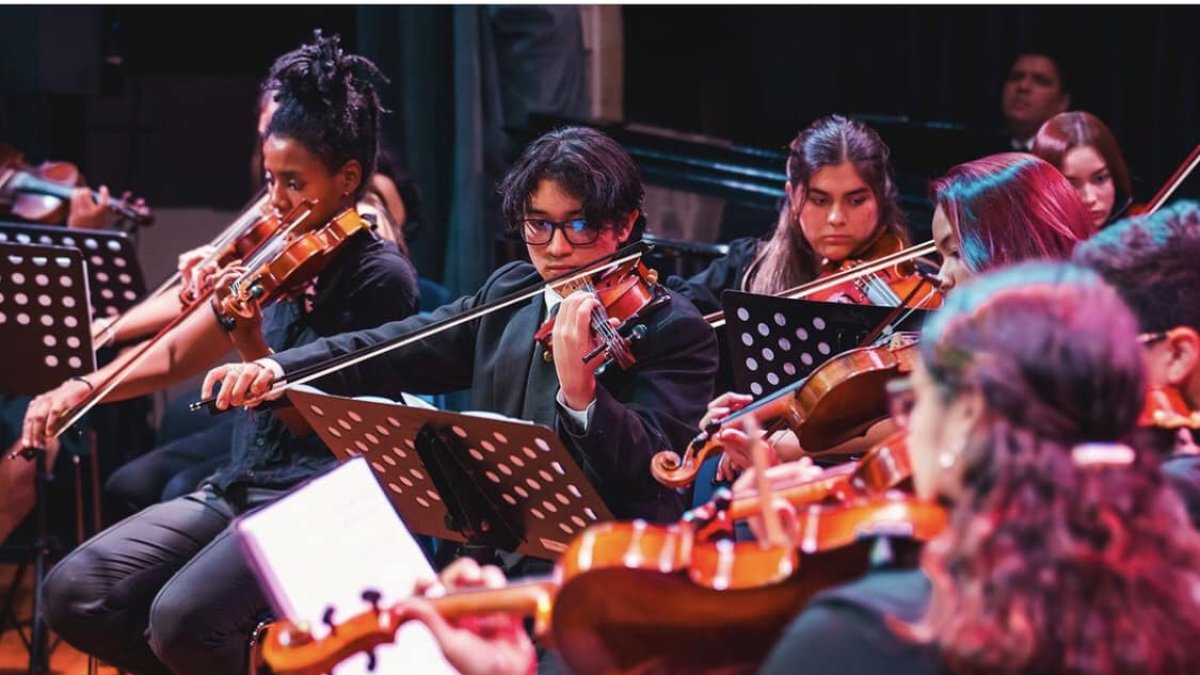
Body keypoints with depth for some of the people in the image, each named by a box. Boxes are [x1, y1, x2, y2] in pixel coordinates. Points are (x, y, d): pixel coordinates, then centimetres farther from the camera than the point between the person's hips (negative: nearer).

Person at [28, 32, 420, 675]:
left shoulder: (380, 277, -10)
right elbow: (177, 355, 10)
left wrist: (251, 346, -27)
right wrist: (79, 388, -5)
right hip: (236, 487, 7)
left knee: (182, 617, -30)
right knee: (72, 593, -7)